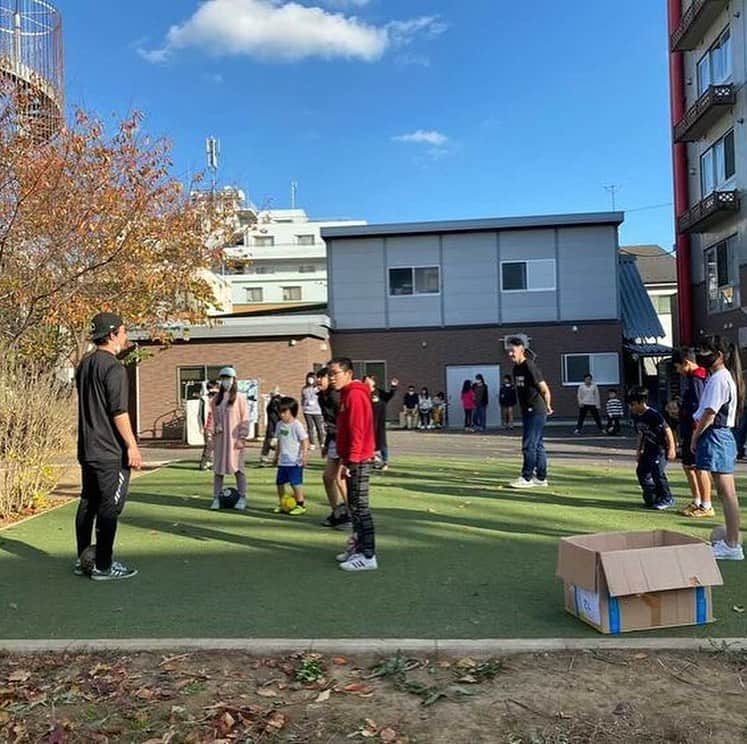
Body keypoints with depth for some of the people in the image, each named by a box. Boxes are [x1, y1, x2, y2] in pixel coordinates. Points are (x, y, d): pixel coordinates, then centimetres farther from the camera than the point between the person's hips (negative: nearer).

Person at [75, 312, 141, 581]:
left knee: (87, 503, 15)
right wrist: (132, 446, -16)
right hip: (111, 451, -9)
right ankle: (103, 566, 3)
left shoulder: (84, 365, 13)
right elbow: (119, 412, -19)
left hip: (87, 448, 9)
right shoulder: (114, 368, -15)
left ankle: (82, 560, 23)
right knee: (109, 507, -2)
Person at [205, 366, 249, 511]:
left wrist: (242, 437, -10)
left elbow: (245, 418, -6)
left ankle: (242, 498, 9)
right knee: (218, 467, 6)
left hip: (235, 438, -4)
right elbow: (213, 417, 13)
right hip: (220, 438, 4)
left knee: (238, 467, 1)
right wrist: (212, 432, 1)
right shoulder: (217, 398, 9)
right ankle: (216, 498, 13)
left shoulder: (240, 397, -4)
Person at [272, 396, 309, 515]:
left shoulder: (297, 425, -11)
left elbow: (304, 441, -10)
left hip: (294, 461, -7)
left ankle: (301, 505, 7)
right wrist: (276, 456, 22)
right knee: (280, 482, 11)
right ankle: (281, 504, 25)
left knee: (296, 483, -5)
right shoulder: (280, 425, 9)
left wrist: (305, 455, -16)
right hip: (282, 461, 7)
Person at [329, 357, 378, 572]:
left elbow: (357, 432, -21)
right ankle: (359, 546, 25)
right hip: (353, 459, 10)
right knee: (355, 505, 16)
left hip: (358, 461, -10)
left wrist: (350, 461, -21)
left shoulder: (355, 395, -15)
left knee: (359, 506, -7)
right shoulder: (347, 394, 16)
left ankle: (368, 556, -2)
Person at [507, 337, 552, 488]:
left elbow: (545, 389, -14)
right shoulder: (516, 368, 11)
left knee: (529, 445, -7)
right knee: (537, 445, 13)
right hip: (526, 412, 9)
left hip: (536, 412, -9)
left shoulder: (530, 366, -16)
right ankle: (541, 478, 19)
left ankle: (527, 478, -1)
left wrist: (548, 407, -4)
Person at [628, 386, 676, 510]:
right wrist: (639, 450, 16)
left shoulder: (653, 415, -22)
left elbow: (667, 430, -19)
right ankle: (652, 498, 19)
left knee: (657, 471, -18)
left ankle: (667, 499, -2)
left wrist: (671, 448, -20)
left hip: (662, 447, -9)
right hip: (649, 448, 9)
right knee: (641, 471, 6)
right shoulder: (636, 417, 4)